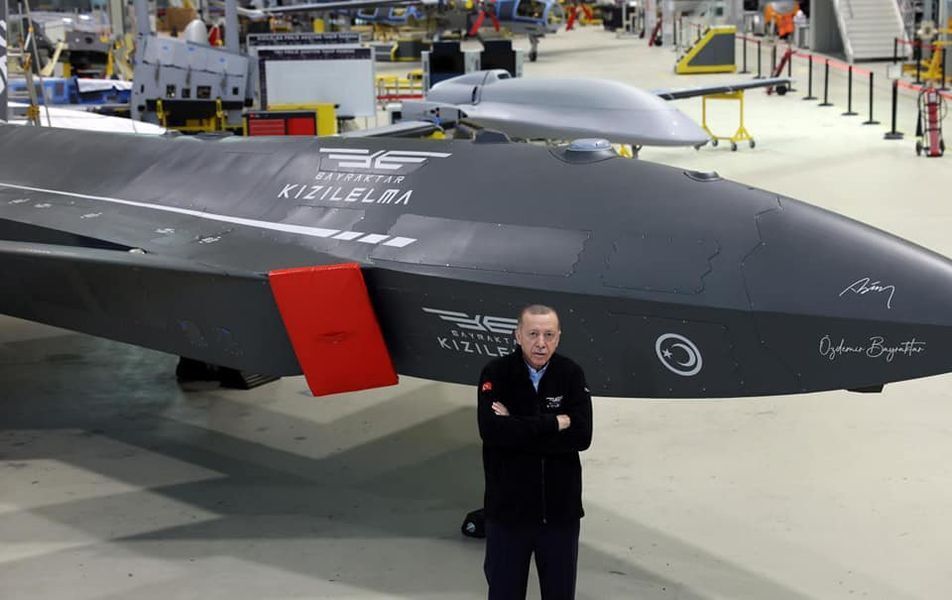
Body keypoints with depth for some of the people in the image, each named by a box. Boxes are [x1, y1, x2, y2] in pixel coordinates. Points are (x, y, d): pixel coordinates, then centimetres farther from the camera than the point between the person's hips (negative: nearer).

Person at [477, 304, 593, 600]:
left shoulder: (572, 375, -3)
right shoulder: (496, 374, -8)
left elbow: (581, 436, -14)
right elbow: (491, 430, -24)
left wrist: (518, 428, -18)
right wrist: (554, 423, -17)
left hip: (561, 509, 2)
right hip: (508, 509, -1)